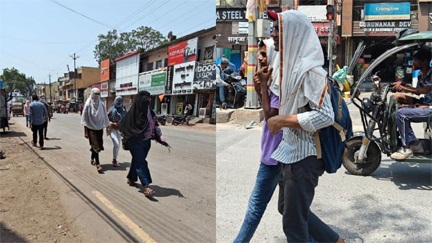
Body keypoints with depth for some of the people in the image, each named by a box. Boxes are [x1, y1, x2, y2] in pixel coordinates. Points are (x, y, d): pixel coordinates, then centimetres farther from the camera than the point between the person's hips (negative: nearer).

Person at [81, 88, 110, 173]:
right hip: (91, 128, -4)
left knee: (95, 145, 15)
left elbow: (105, 116, 6)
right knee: (95, 146, -7)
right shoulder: (88, 104, -9)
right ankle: (97, 164, -3)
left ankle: (92, 159, 37)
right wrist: (85, 131, -8)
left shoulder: (101, 104, 2)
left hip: (99, 127, 4)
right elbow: (85, 118, -7)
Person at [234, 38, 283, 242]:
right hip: (275, 151, 10)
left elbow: (271, 116, -22)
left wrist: (263, 85, -17)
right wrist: (260, 89, 3)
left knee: (257, 203, 4)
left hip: (274, 153, -10)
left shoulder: (281, 82, -17)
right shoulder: (275, 80, 12)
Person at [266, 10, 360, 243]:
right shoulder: (291, 66, 10)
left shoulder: (309, 69, -19)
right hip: (292, 152, 10)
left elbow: (325, 116, -28)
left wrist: (282, 121, -21)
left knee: (293, 223, 5)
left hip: (304, 155, -10)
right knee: (287, 208, 23)